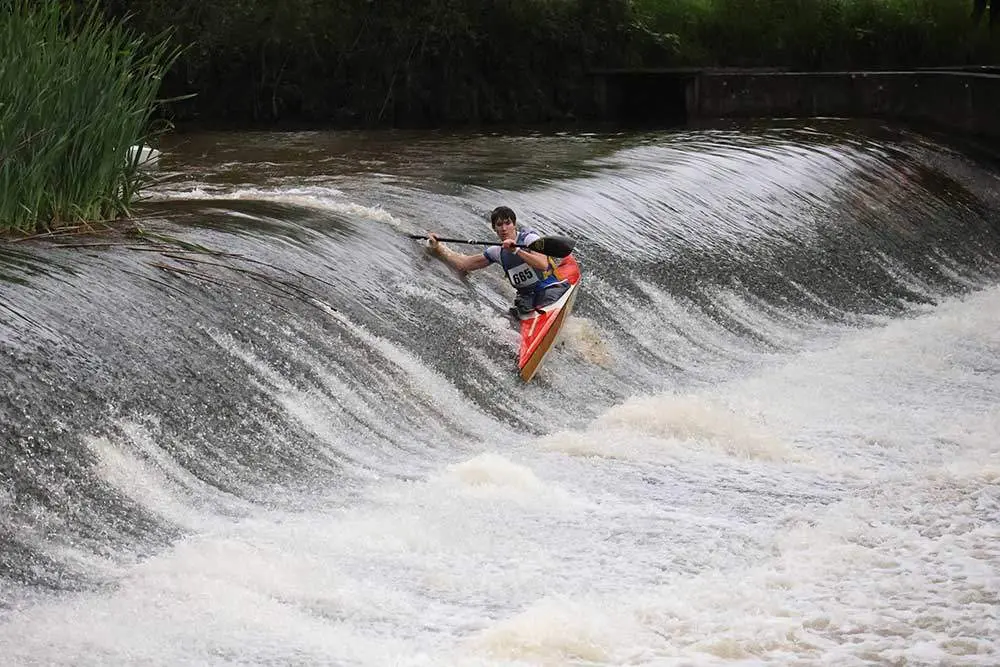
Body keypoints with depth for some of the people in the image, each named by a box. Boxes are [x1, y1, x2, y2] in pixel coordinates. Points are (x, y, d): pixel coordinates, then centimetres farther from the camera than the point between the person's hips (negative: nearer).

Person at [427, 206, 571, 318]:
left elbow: (543, 265, -25)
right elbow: (463, 264, 14)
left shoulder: (529, 238, -8)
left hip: (551, 288, -6)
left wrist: (516, 251, -29)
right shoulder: (497, 252, 9)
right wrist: (437, 248, 7)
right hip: (527, 294, 6)